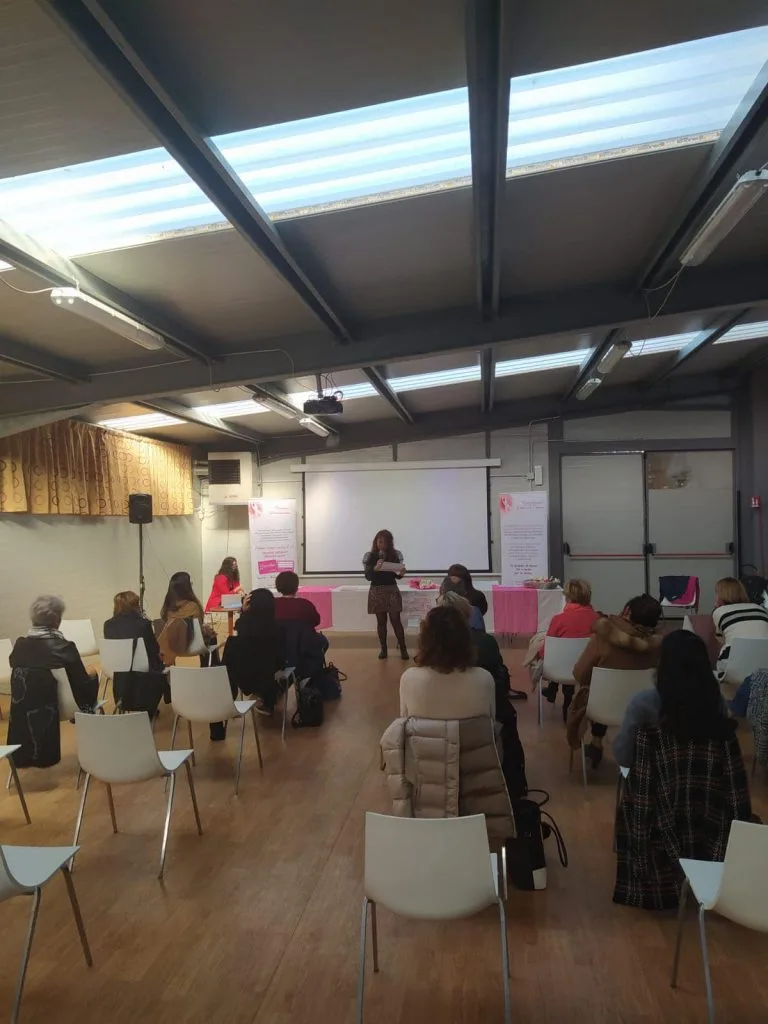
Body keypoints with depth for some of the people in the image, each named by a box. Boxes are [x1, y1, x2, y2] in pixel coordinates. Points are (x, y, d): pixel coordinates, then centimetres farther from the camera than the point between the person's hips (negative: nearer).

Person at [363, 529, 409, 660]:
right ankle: (383, 649, 16)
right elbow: (368, 577, -7)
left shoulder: (396, 554, -1)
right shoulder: (369, 556, -3)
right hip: (376, 591, 0)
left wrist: (401, 573, -19)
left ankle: (403, 649, 4)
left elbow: (397, 576, 4)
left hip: (392, 590, 0)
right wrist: (375, 568, -26)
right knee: (381, 621, 6)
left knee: (396, 620, -2)